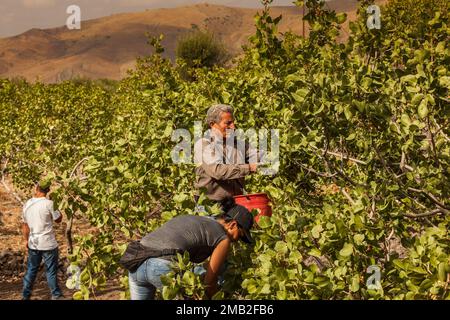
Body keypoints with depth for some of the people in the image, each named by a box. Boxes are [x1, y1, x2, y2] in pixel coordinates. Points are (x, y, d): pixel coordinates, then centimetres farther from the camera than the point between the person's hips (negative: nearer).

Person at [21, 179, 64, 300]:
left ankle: (25, 295, 21)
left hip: (33, 244, 5)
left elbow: (25, 225, 9)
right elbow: (58, 219, -4)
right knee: (51, 271, 6)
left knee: (31, 269, 16)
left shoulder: (27, 204, 1)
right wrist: (54, 204, 2)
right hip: (48, 244, -5)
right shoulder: (48, 204, -17)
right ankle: (56, 295, 16)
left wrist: (26, 240, 21)